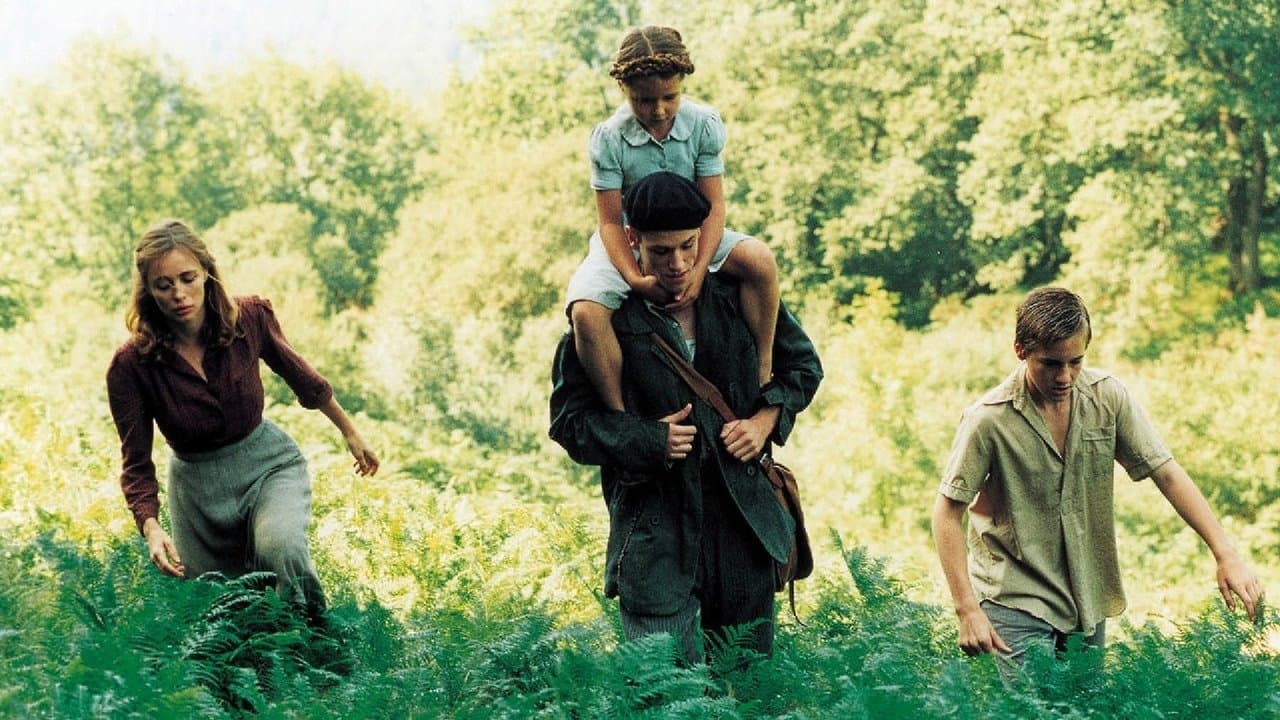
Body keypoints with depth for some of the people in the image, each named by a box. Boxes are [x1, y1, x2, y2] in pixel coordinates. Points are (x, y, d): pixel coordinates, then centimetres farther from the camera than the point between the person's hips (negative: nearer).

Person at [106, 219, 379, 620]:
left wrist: (350, 433, 17)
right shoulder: (132, 366, -21)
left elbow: (300, 375, 4)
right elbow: (137, 464, -14)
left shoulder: (249, 318, -17)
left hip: (268, 463, -1)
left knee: (280, 548, -32)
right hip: (197, 485, 1)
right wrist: (151, 528, -33)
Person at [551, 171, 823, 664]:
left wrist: (766, 420, 1)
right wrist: (647, 439, -14)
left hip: (742, 517, 3)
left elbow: (803, 364, 18)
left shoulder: (737, 297, 4)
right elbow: (569, 419, -1)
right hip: (653, 527, -3)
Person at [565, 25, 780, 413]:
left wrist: (700, 268, -26)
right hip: (627, 244, -2)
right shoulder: (608, 139, -16)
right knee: (585, 312, -31)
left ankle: (765, 369, -13)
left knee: (760, 259, -26)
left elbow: (714, 204, -11)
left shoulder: (704, 124, -11)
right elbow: (610, 221, -14)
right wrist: (636, 279, -29)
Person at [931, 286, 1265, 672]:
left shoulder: (1108, 397, -5)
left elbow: (1167, 474, -4)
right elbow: (947, 512, -11)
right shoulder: (989, 420, -17)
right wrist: (968, 610, -17)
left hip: (1088, 602, 5)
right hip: (1018, 602, -5)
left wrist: (1226, 555, -13)